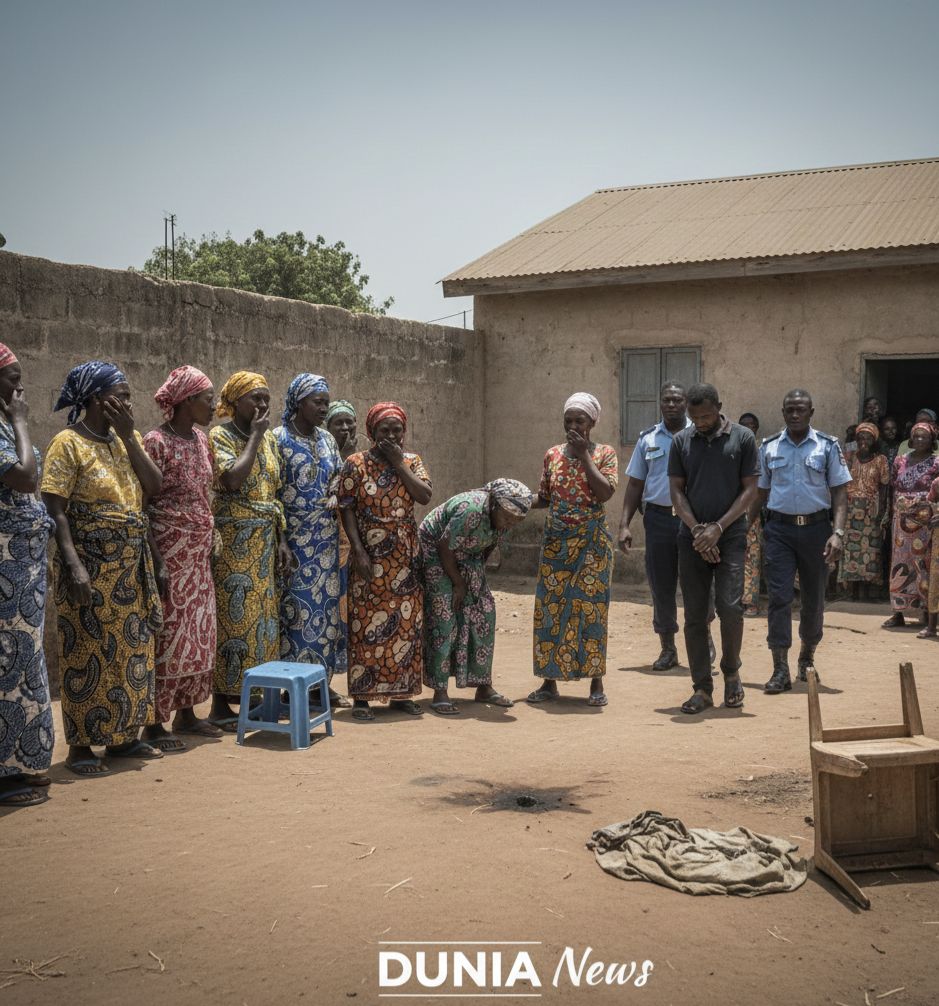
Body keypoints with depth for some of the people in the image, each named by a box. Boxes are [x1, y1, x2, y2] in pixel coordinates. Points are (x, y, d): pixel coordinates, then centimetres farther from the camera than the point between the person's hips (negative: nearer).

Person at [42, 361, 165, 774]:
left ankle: (123, 735, 22)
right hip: (91, 563, -7)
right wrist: (74, 566, -23)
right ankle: (80, 745, 7)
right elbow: (55, 510, -14)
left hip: (132, 563, 7)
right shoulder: (68, 443, -9)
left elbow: (155, 487, 0)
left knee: (130, 650, 11)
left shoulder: (128, 439, 11)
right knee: (88, 653, -2)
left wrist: (128, 436, -6)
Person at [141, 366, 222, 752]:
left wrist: (209, 544, 16)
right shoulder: (157, 442, -13)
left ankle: (186, 712, 23)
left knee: (198, 632, 12)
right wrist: (154, 563, -18)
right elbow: (143, 505, -14)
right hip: (170, 551, -8)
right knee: (169, 634, -3)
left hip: (200, 552, 8)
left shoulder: (201, 439, 10)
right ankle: (155, 723, 6)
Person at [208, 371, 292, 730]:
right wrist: (255, 436, -15)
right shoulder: (219, 436, -8)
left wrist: (281, 540, 10)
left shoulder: (268, 438, 13)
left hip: (264, 542, 7)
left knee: (262, 615, 8)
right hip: (233, 541, -7)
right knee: (233, 617, -6)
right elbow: (233, 479, -25)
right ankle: (221, 704, 1)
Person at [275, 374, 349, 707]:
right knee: (296, 604, -4)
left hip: (325, 536, 6)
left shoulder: (326, 439, 11)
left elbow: (338, 481, 20)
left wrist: (334, 503, -2)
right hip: (293, 535, -6)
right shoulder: (279, 439, -7)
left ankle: (322, 682, 17)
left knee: (325, 603, 8)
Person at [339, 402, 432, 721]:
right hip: (370, 558, -3)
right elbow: (347, 510, -6)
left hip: (405, 558, 4)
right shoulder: (356, 464, -2)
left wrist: (399, 464, -11)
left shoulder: (411, 461, 8)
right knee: (366, 625, -3)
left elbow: (425, 496, -8)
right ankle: (361, 697, 3)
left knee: (405, 624, 6)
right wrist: (359, 551, -14)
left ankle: (400, 692, 16)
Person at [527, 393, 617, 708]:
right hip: (555, 541, 3)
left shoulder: (604, 454, 0)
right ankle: (549, 680, 10)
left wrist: (584, 455, -13)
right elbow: (544, 498, 13)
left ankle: (596, 683, 5)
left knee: (590, 608, -4)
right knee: (550, 609, 2)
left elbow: (605, 493, -15)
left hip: (591, 543, -3)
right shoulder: (553, 455, 9)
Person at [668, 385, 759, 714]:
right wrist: (697, 529, -8)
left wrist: (718, 528, -11)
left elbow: (749, 490, -2)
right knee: (694, 614, 2)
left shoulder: (742, 438, 1)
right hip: (692, 538, 2)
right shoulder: (681, 441, 7)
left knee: (729, 605, -13)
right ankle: (702, 688, 9)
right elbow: (677, 491, 6)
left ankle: (731, 672, 13)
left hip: (730, 536, -2)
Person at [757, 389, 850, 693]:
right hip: (779, 528, 0)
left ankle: (807, 656, 32)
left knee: (814, 598, 10)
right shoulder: (768, 448, 6)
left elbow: (839, 493, -1)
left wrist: (837, 532, -12)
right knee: (779, 597, -7)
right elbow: (760, 492, 11)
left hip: (816, 528, 0)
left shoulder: (828, 446, 2)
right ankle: (780, 670, -7)